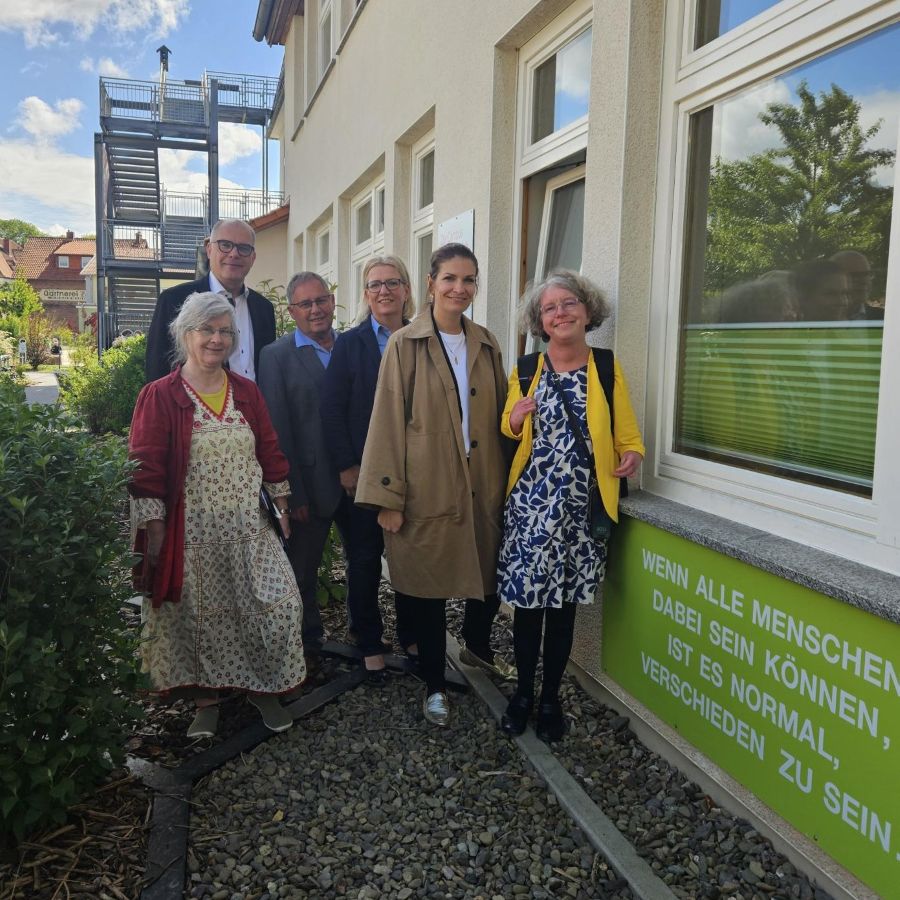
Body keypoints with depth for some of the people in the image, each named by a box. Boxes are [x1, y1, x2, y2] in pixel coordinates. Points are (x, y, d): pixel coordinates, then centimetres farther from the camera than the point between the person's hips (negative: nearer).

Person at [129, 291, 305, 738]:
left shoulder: (247, 392, 8)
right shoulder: (160, 396, -5)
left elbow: (269, 450, 13)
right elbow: (147, 467, -8)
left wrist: (282, 504, 11)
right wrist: (154, 531, -11)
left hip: (248, 528, 3)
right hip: (192, 533, -3)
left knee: (275, 607, -1)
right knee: (202, 616, 7)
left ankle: (263, 687, 21)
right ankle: (207, 699, 28)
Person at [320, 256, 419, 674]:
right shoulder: (349, 344, 0)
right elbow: (332, 409, -4)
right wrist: (346, 466, -9)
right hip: (364, 471, -1)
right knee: (364, 559, 8)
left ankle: (411, 635, 28)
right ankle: (369, 643, 23)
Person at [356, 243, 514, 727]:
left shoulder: (486, 344, 8)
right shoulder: (405, 344, -5)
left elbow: (500, 413, 11)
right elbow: (388, 422, -7)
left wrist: (509, 478, 5)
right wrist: (388, 497, -10)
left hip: (483, 486, 4)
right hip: (428, 489, -4)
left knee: (490, 575, 12)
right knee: (429, 587, 7)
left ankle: (476, 645, 43)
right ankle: (434, 684, 26)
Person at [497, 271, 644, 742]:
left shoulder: (608, 370, 4)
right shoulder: (525, 371, 5)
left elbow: (627, 436, 5)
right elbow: (508, 432, 15)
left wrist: (632, 456, -17)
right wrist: (515, 419, -7)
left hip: (582, 506, 0)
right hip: (530, 502, 1)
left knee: (565, 604, 8)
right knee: (527, 601, 3)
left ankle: (551, 697, 25)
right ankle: (523, 692, 24)